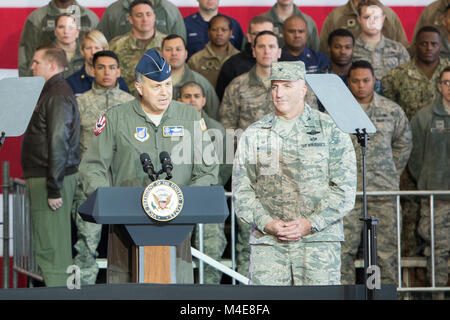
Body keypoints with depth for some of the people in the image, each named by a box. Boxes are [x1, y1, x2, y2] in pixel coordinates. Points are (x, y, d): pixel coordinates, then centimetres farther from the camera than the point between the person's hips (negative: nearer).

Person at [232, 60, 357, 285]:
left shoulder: (331, 130, 5)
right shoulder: (253, 135, 12)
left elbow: (345, 188, 0)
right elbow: (241, 190, 9)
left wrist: (310, 223, -11)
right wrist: (267, 223, -8)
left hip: (319, 239, -2)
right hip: (267, 241, 2)